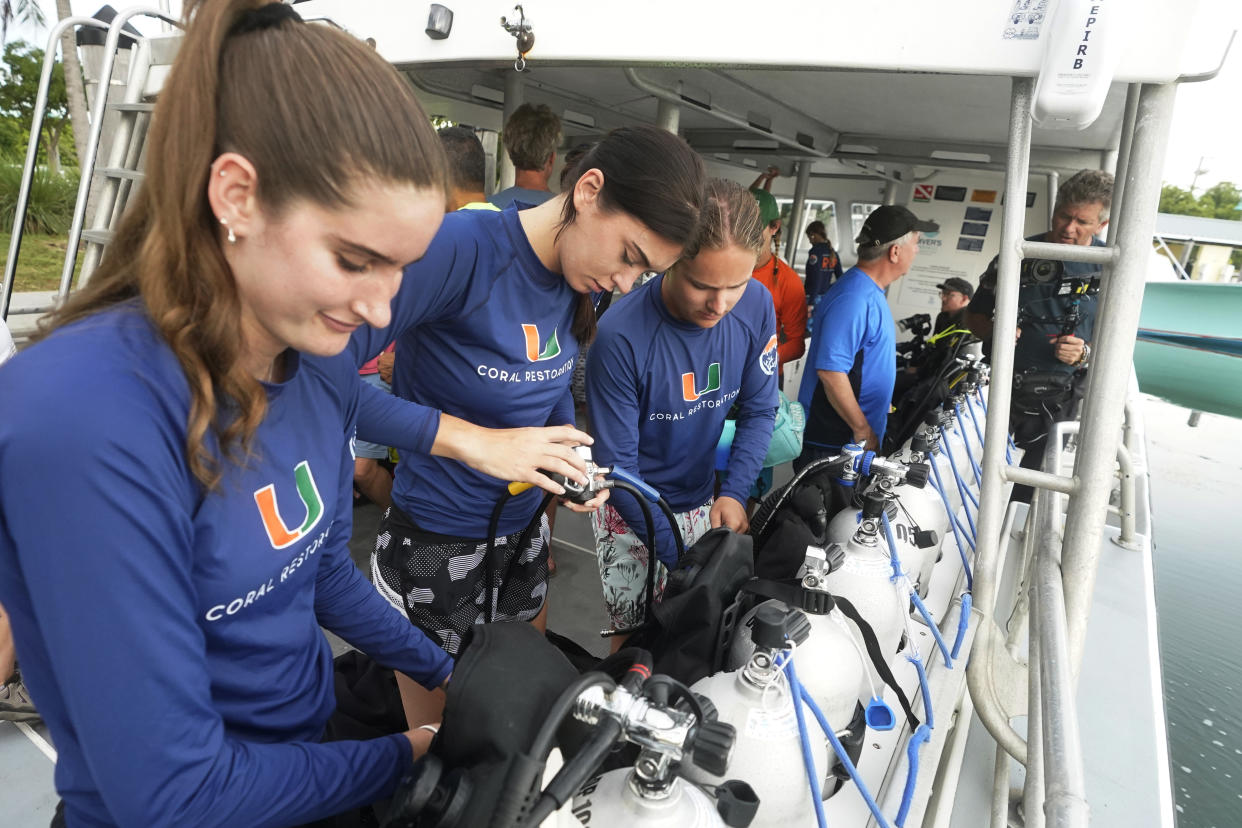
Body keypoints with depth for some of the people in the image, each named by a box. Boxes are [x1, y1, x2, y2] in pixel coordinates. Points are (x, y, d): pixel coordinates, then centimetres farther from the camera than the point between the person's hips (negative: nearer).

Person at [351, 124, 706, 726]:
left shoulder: (579, 282, -2)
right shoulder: (460, 245, -26)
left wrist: (574, 457, -6)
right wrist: (474, 441, -34)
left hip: (523, 536, 7)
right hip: (434, 549, -6)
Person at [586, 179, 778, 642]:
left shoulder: (756, 306, -14)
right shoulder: (620, 337, -29)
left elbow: (758, 410, -2)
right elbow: (617, 463, -22)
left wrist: (734, 493, -15)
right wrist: (680, 559, -23)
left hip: (700, 501, 4)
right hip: (631, 508, -4)